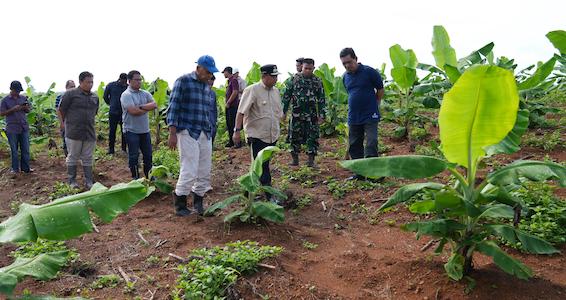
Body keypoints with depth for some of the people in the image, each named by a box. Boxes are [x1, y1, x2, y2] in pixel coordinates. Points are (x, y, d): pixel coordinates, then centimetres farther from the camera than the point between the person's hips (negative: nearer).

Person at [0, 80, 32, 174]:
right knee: (14, 150, 5)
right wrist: (13, 109, -17)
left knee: (25, 149, 5)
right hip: (12, 129, -3)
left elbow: (28, 110, 15)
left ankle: (25, 167, 14)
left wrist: (26, 108, -9)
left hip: (24, 127, 3)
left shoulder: (23, 98, 8)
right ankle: (15, 169, 15)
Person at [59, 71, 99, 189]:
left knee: (88, 158, 11)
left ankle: (89, 181, 19)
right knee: (72, 158, 8)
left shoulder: (95, 97, 8)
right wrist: (67, 123, 9)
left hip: (90, 133, 4)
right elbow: (61, 110, 0)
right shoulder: (70, 94, -7)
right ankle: (72, 181, 20)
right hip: (73, 133, -4)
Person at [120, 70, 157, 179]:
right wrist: (147, 108, -8)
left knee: (148, 154, 12)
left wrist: (141, 107, -19)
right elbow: (133, 111, -22)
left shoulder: (145, 93, 9)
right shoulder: (126, 95, -9)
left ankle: (149, 176, 25)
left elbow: (154, 105, -6)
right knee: (133, 156, 4)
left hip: (145, 130, 6)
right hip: (132, 130, -6)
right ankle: (135, 178, 16)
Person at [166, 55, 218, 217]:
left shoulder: (206, 86, 16)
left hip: (205, 134, 7)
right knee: (190, 171, -8)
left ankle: (198, 201, 21)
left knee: (205, 171, 7)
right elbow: (173, 108, -8)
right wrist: (172, 134, -14)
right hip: (188, 133, -7)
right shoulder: (183, 81, -4)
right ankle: (179, 202, 10)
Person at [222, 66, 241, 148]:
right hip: (228, 106, 10)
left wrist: (228, 102, -15)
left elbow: (235, 92, -20)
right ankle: (231, 141, 20)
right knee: (229, 124, 12)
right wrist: (227, 103, 12)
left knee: (233, 124, -7)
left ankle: (238, 142, -2)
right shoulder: (229, 81, 17)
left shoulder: (234, 80, -11)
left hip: (233, 105, -10)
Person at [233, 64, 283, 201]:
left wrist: (277, 131, 19)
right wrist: (237, 130, -21)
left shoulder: (275, 91, 11)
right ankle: (270, 195, 1)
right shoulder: (252, 90, -11)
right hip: (257, 136, -7)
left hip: (272, 135, 7)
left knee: (264, 164, 13)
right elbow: (241, 111, -15)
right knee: (262, 166, -3)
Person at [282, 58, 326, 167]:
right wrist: (284, 111, 1)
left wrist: (321, 115, 1)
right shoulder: (294, 78, 1)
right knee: (294, 136, 4)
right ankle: (295, 159, 17)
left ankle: (311, 160, 9)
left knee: (312, 137, 0)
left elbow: (321, 100, 6)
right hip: (296, 114, 0)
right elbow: (287, 95, 4)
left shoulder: (317, 81, 4)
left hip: (311, 114, 1)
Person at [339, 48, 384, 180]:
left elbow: (380, 90, 1)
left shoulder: (369, 72, -10)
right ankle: (359, 173, 20)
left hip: (370, 116, -6)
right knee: (354, 147, 10)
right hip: (353, 118, 6)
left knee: (371, 145, -9)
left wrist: (373, 105, 5)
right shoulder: (345, 77, 7)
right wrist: (355, 107, 14)